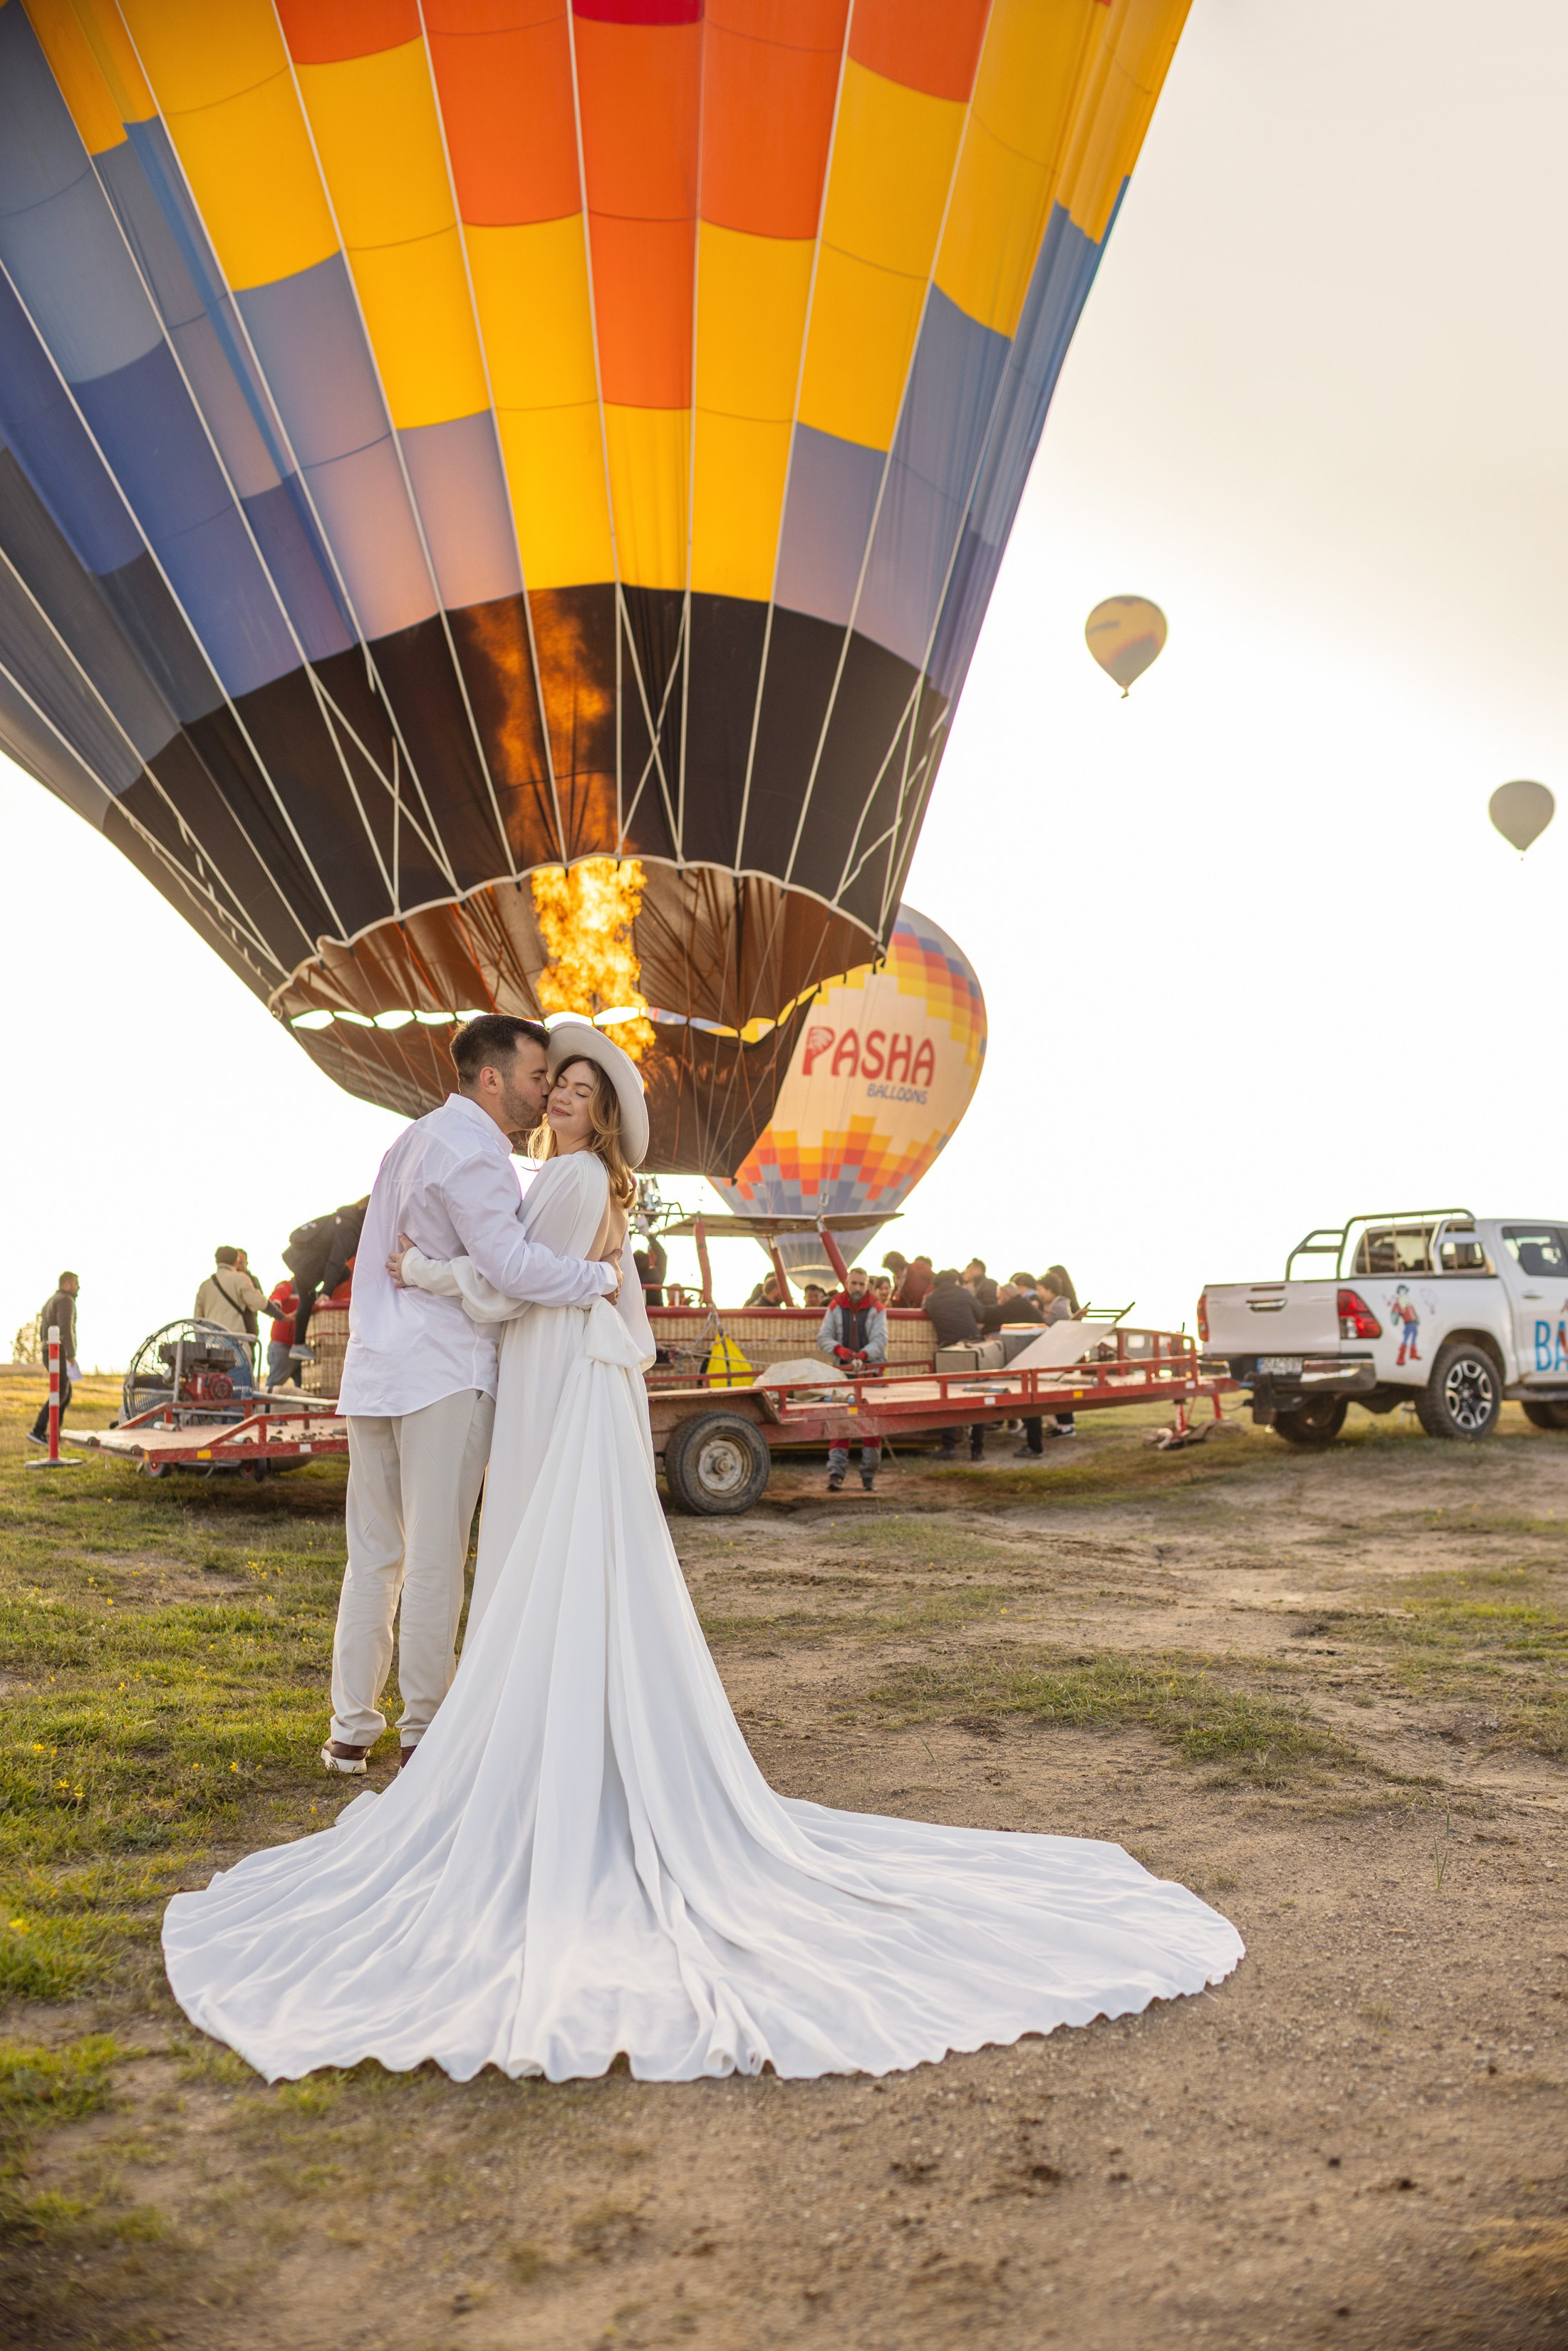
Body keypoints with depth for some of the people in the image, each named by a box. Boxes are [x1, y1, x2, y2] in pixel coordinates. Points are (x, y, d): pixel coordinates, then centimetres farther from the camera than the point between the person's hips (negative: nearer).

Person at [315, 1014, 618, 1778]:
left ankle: (350, 1730, 16)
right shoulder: (470, 1151, -13)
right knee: (434, 1559, 1)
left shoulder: (418, 1137, 17)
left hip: (374, 1371, 9)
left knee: (373, 1556, 12)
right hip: (443, 1373, -9)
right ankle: (421, 1730, 9)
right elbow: (512, 1266, -23)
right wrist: (602, 1276, -12)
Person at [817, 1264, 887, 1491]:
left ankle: (868, 1477, 10)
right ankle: (835, 1474, -10)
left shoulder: (876, 1308, -1)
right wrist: (839, 1349, -21)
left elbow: (880, 1341, -12)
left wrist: (862, 1355, -31)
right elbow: (823, 1337, 0)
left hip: (872, 1371, -1)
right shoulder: (836, 1306, 4)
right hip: (844, 1371, 1)